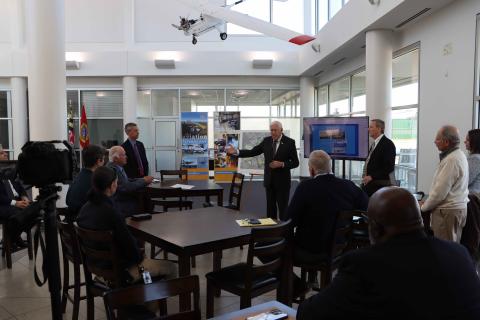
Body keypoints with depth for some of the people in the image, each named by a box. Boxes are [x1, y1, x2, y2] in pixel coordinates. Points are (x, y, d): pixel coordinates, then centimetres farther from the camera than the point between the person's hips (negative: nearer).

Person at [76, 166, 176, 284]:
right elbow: (128, 243, -24)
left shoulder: (85, 208, -3)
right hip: (120, 269, -9)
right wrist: (140, 257, -2)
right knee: (170, 268, 4)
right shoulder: (111, 213, -31)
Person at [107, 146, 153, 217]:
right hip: (120, 206, -9)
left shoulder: (117, 167, 8)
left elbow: (126, 181, 11)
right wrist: (143, 181, -15)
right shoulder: (113, 169, -21)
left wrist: (142, 179, -2)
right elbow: (126, 187, -25)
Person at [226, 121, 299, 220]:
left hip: (282, 181, -4)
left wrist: (282, 164, -21)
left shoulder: (289, 142, -6)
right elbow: (252, 152, 1)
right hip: (269, 180, 4)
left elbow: (295, 162, -6)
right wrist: (236, 152, -10)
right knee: (270, 207, 12)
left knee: (283, 208, 1)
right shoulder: (266, 141, 4)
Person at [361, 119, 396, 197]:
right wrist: (365, 177, 7)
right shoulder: (374, 144, 18)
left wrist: (371, 177, -20)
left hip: (380, 185, -8)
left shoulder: (388, 144, -10)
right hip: (369, 184, 8)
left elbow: (389, 167, -17)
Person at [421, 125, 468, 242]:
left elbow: (440, 190, -21)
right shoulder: (458, 155, 11)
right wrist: (427, 202, 14)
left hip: (448, 211, -10)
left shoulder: (451, 160, -20)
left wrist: (424, 207, -7)